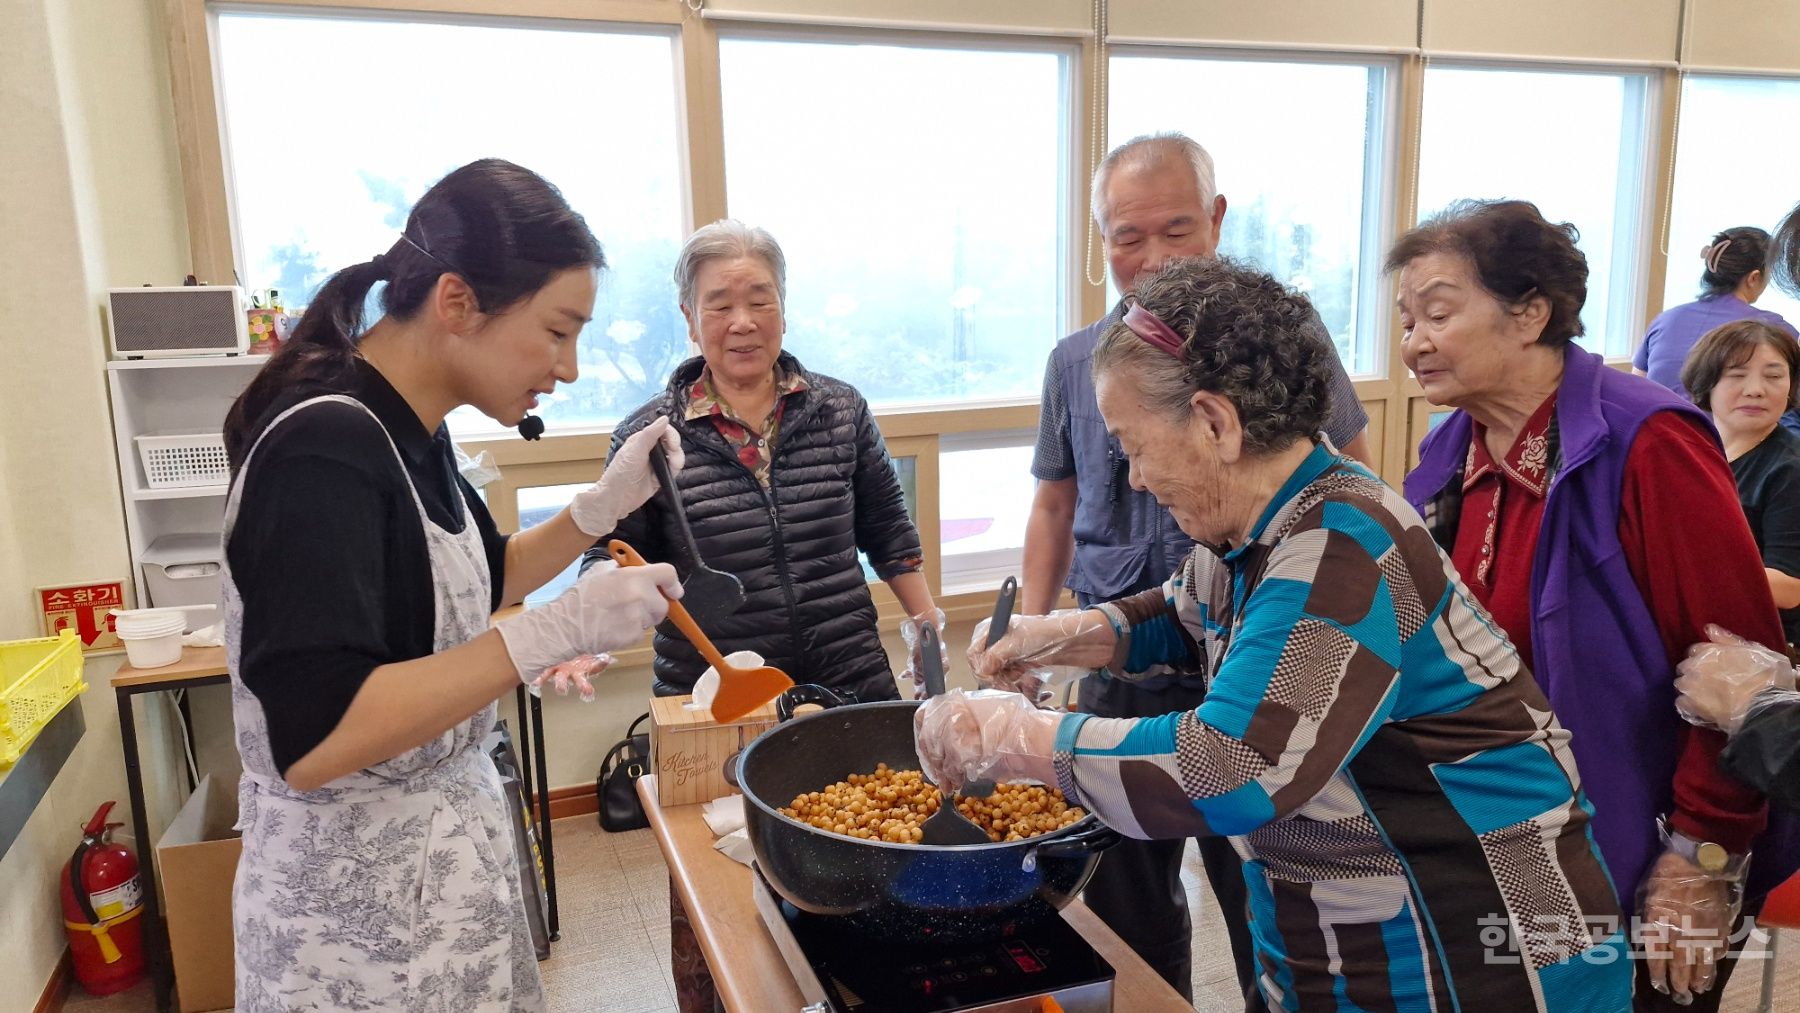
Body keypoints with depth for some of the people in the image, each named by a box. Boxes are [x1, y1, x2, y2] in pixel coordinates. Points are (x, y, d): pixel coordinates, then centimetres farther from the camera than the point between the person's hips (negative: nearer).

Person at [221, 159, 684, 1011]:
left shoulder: (406, 430, 2)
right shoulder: (324, 451, -25)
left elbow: (474, 588, 15)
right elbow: (311, 740, -31)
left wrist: (601, 508, 1)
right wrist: (555, 632, -32)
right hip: (361, 905, -8)